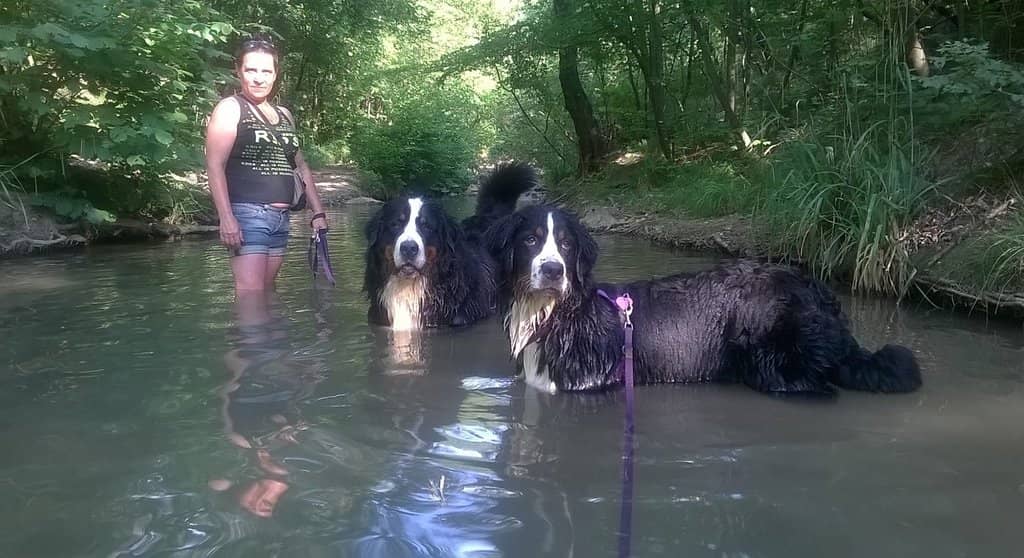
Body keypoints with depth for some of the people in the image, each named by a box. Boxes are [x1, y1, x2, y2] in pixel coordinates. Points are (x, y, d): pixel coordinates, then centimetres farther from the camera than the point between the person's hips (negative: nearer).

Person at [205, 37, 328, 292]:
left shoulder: (284, 115, 18)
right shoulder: (230, 109, -2)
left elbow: (301, 166, 24)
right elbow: (215, 166, -10)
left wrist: (318, 212, 17)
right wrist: (226, 218, -20)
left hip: (280, 218, 7)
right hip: (247, 215, -7)